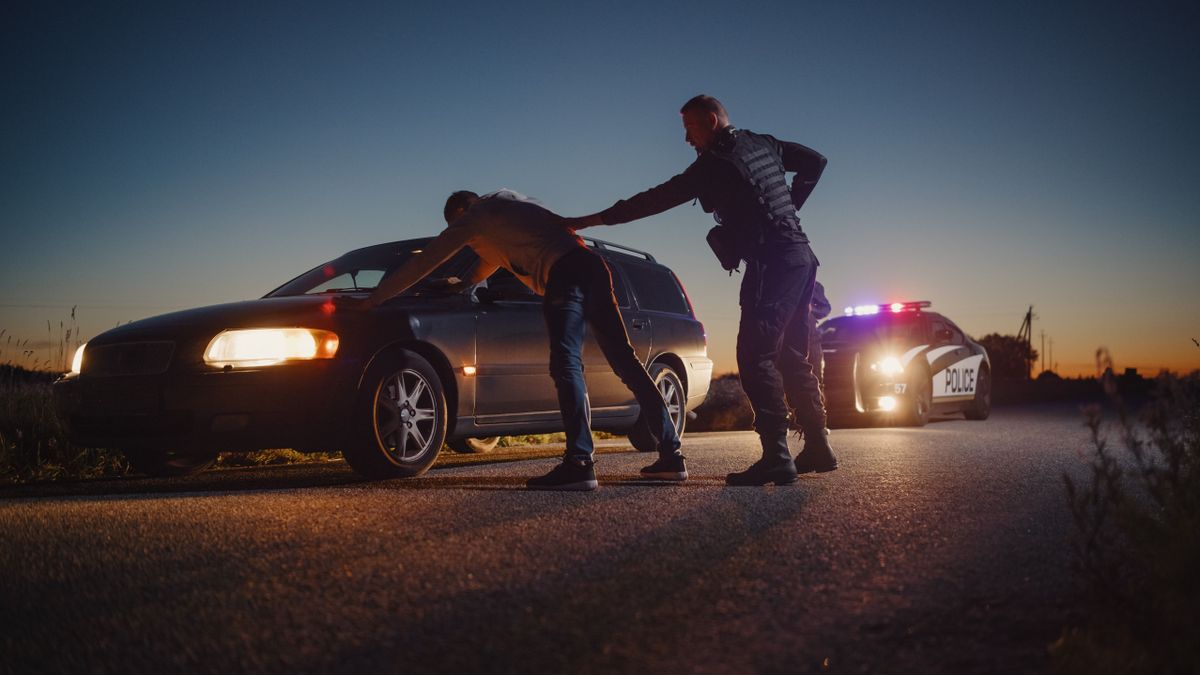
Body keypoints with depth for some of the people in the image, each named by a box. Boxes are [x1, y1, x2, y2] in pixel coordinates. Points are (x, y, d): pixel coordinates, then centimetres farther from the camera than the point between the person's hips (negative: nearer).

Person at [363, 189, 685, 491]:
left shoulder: (471, 217, 11)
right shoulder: (506, 200, 34)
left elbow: (420, 264, 12)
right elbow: (493, 253, 50)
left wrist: (371, 301, 19)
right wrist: (464, 284, 59)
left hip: (564, 272, -8)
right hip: (592, 263, 8)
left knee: (566, 365, -17)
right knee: (624, 360, 7)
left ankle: (580, 462, -30)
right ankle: (671, 455, 7)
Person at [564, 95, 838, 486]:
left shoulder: (716, 162, -9)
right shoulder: (763, 144, 15)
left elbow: (660, 198, -12)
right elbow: (815, 161, 26)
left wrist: (595, 219, -9)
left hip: (772, 262, -9)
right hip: (799, 257, 9)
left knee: (756, 356, -13)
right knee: (791, 358, 13)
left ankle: (776, 457, -20)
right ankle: (817, 447, 16)